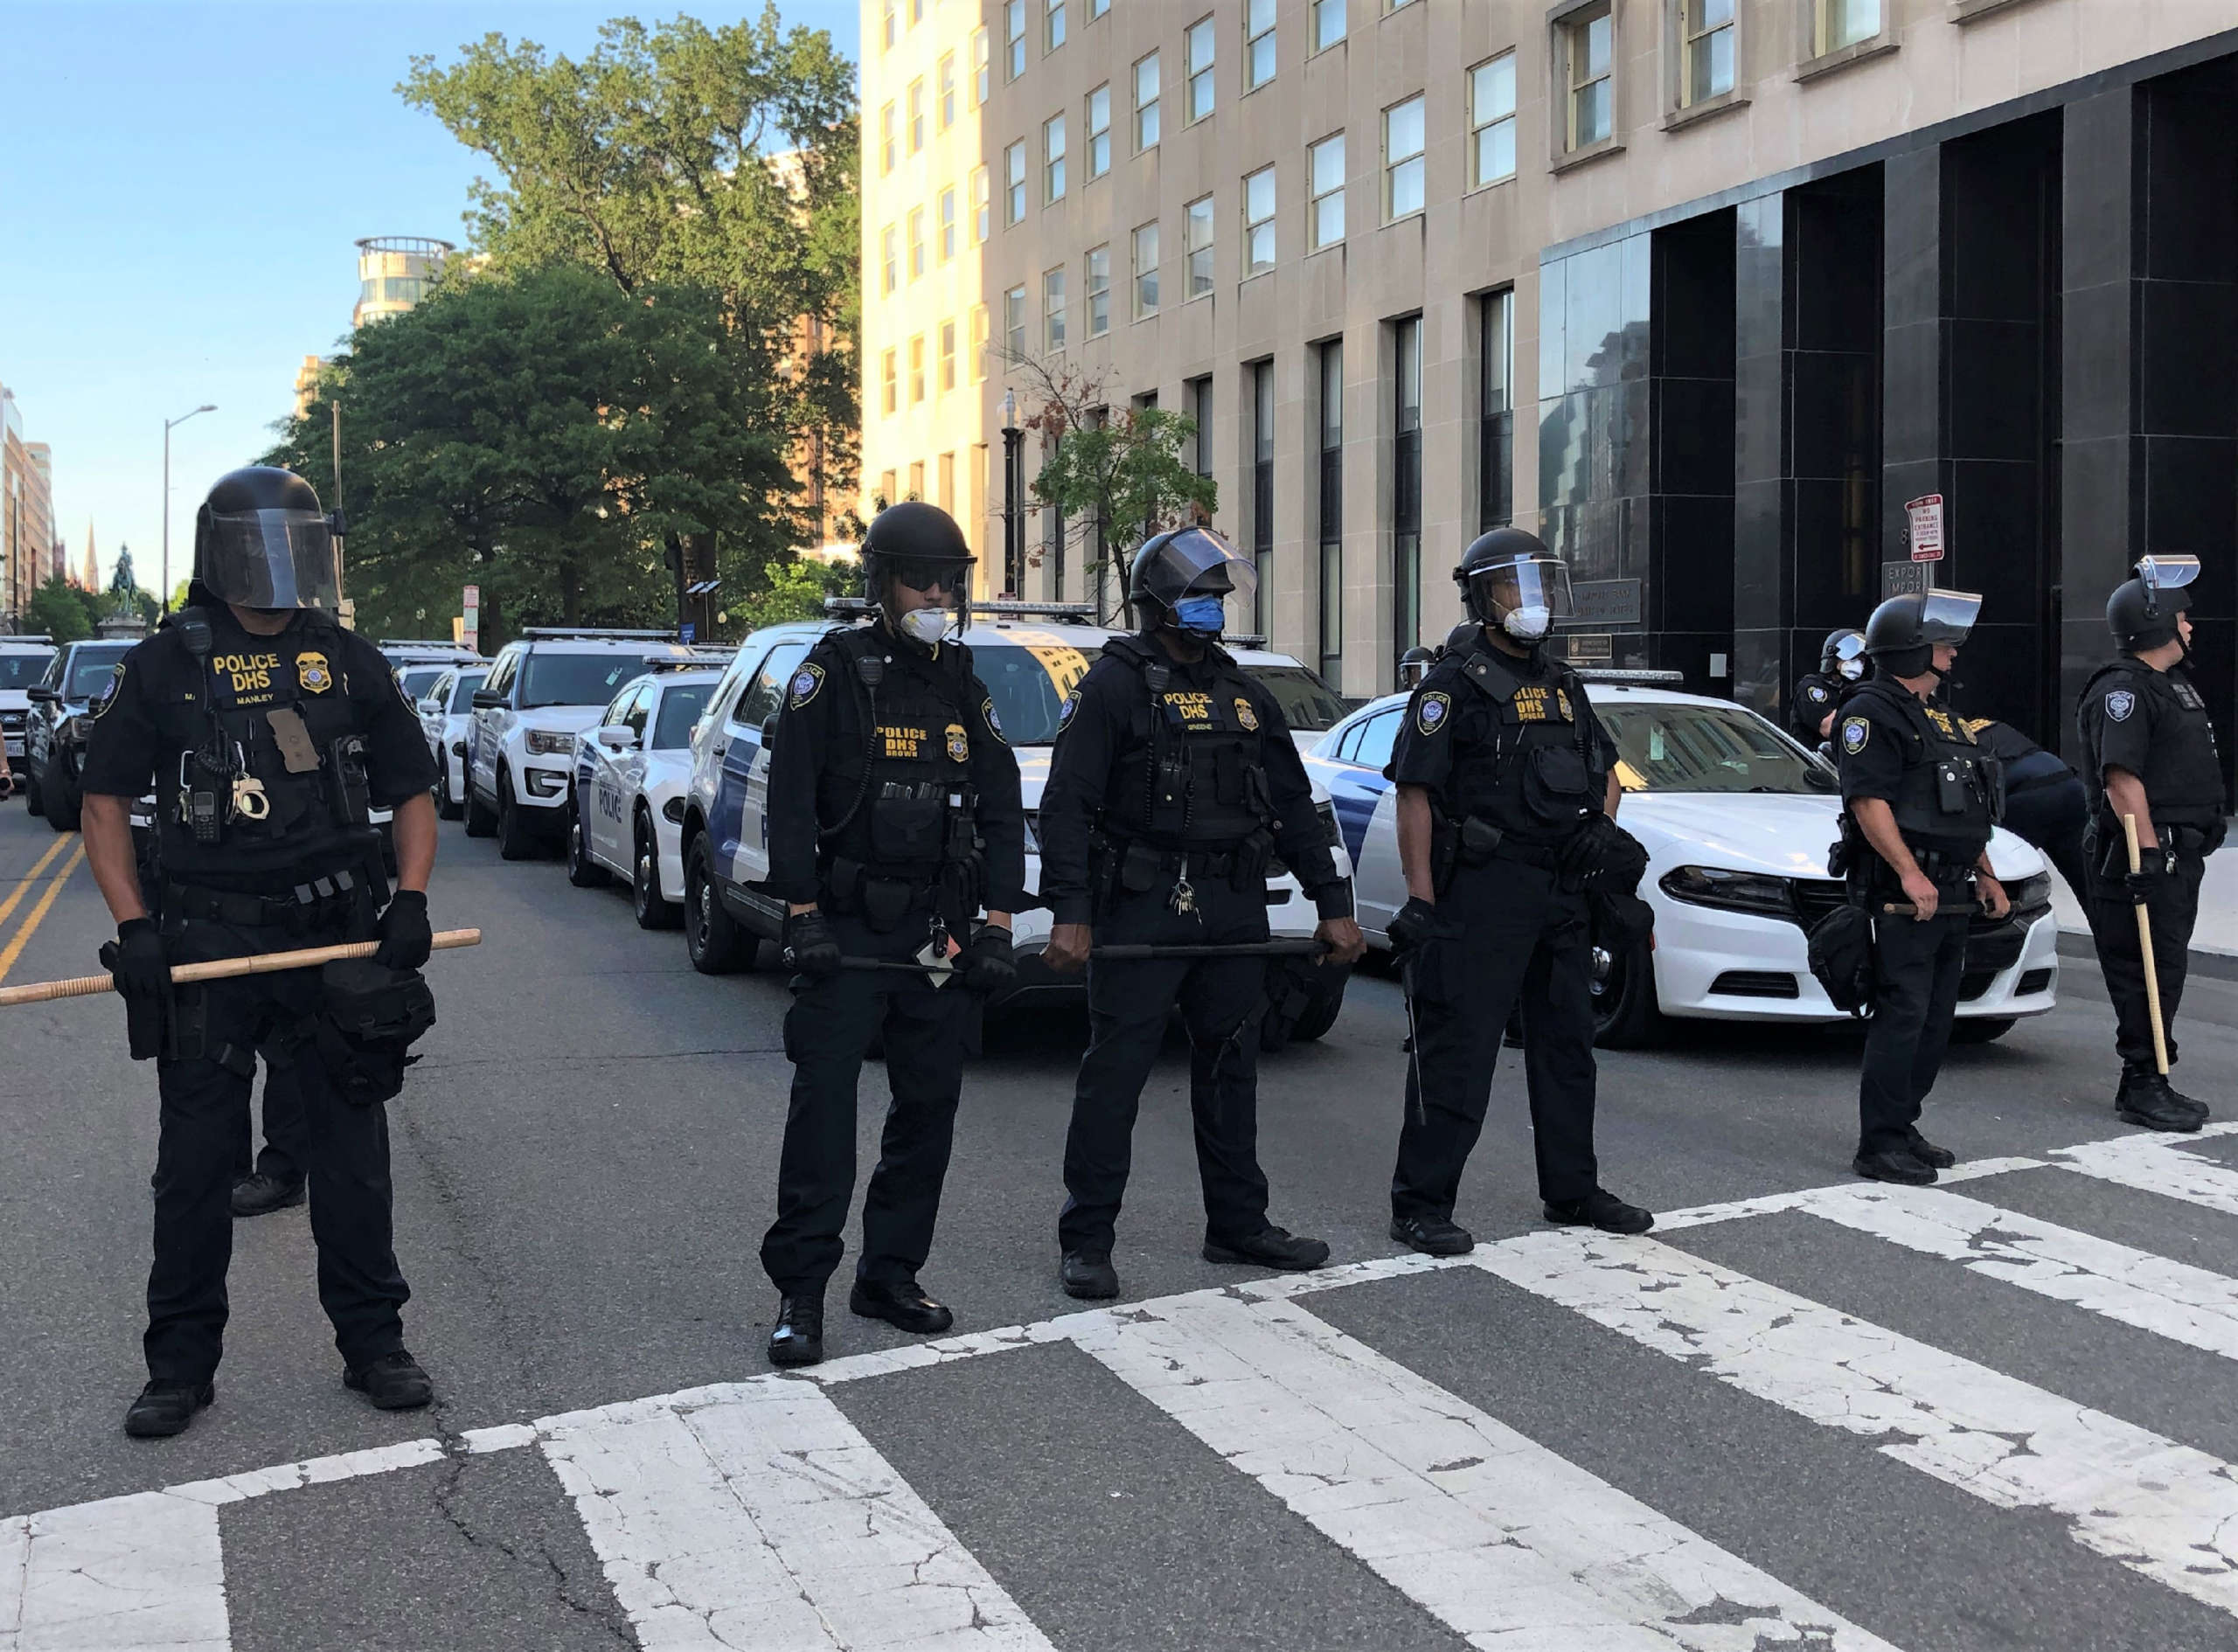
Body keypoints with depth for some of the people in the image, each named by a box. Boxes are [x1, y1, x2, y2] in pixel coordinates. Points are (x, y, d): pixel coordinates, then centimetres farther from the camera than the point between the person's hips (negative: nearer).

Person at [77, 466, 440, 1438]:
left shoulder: (348, 664, 6)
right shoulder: (164, 665, 1)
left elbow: (411, 795, 12)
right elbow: (105, 801, 4)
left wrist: (410, 901, -4)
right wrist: (132, 927, -8)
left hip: (339, 940, 1)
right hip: (206, 945, -1)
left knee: (352, 1154, 8)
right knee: (196, 1161, 4)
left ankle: (373, 1344, 20)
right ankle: (181, 1365, 15)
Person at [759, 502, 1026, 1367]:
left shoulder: (965, 686, 10)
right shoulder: (834, 671, -4)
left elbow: (1002, 809, 12)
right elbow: (791, 800, -7)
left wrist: (996, 924, 4)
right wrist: (802, 913, -13)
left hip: (940, 934, 5)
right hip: (848, 934, -5)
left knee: (929, 1107, 8)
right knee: (824, 1106, -7)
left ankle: (890, 1275, 20)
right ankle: (800, 1291, -2)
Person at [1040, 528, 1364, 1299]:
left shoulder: (1243, 695, 16)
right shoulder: (1113, 686, -5)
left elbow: (1293, 806, 18)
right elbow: (1068, 806, -12)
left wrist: (1333, 903, 12)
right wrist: (1069, 914, -21)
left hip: (1234, 911, 6)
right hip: (1140, 909, -6)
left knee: (1230, 1069, 13)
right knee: (1114, 1073, -4)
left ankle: (1238, 1223, 23)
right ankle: (1086, 1241, 2)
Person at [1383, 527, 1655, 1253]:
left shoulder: (1561, 684, 16)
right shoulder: (1455, 684, -7)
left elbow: (1605, 766, 28)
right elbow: (1415, 792, -13)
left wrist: (1603, 823, 6)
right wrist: (1419, 896, -19)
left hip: (1560, 893, 8)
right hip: (1482, 892, -8)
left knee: (1565, 1045, 15)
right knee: (1459, 1050, -7)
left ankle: (1572, 1189, 27)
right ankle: (1421, 1205, -3)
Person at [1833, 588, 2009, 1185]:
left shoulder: (1938, 717, 22)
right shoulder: (1873, 712, -9)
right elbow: (1869, 801, -19)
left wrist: (1985, 877, 20)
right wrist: (1910, 874, -26)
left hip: (1950, 897, 10)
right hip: (1903, 895, -10)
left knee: (1936, 1019, 11)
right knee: (1902, 1015, -11)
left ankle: (1902, 1129, 19)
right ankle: (1879, 1145, -8)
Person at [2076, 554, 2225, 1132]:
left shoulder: (2173, 685, 20)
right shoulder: (2122, 690, -15)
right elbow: (2122, 778, -23)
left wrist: (2194, 842, 25)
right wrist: (2148, 850, -26)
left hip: (2178, 853, 11)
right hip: (2145, 852, -11)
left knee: (2166, 971, 14)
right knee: (2146, 974, -7)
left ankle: (2151, 1084, 21)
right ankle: (2143, 1088, -3)